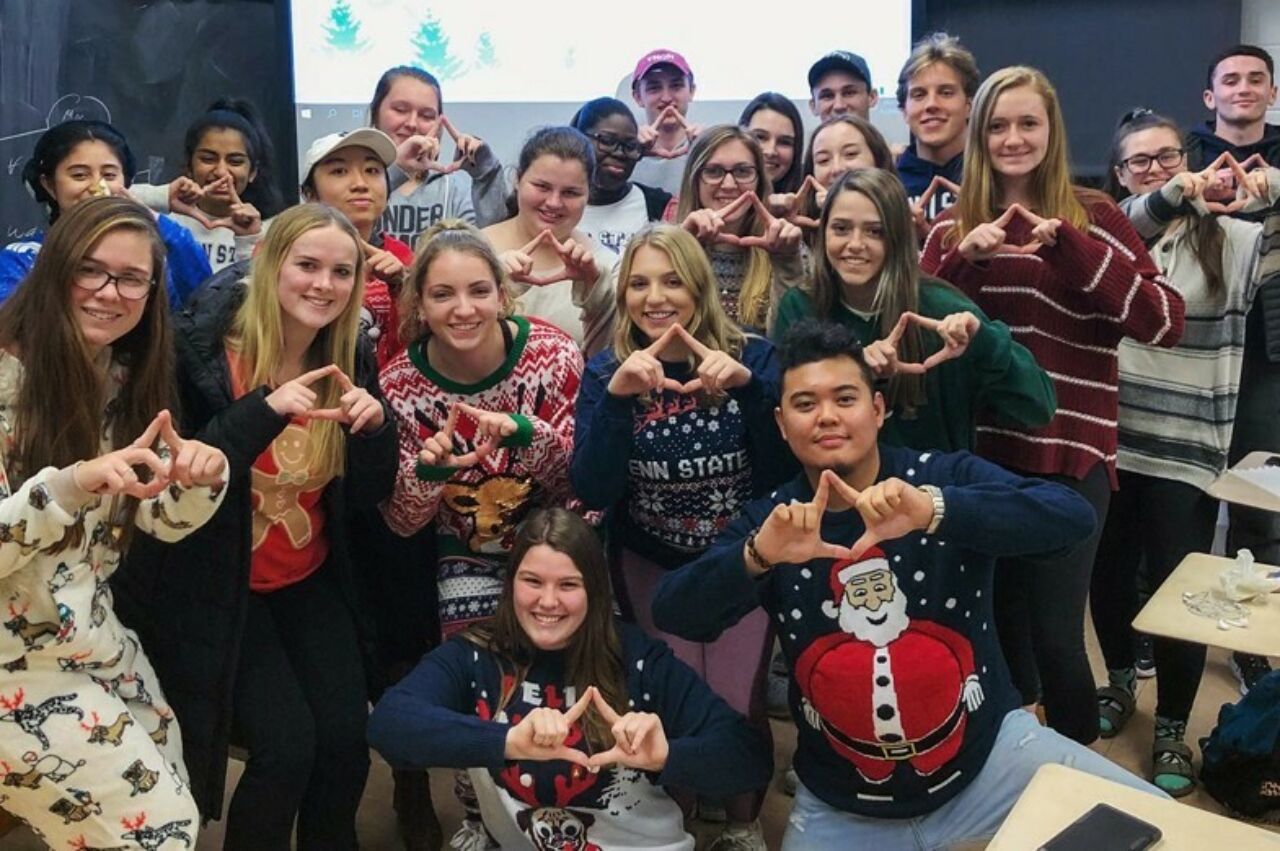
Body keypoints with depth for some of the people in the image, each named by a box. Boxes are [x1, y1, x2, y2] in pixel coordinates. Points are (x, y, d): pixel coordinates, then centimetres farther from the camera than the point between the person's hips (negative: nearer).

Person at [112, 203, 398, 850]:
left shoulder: (349, 359, -1)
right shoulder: (204, 348, -16)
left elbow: (368, 494, 3)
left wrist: (375, 425, -17)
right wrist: (263, 409, -31)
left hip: (311, 582, 4)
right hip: (219, 587, -4)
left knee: (346, 740, -9)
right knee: (286, 745, -15)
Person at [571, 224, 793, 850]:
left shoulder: (752, 356, -11)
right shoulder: (607, 370, -10)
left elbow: (785, 471, -20)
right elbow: (593, 492, -21)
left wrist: (749, 386, -34)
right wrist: (616, 397, -33)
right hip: (651, 564, 1)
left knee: (737, 702, -1)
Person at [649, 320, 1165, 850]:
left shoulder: (946, 478, -10)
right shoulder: (769, 520, -4)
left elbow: (1073, 515, -26)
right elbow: (671, 614, -15)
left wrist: (936, 511, -40)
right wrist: (756, 556, -33)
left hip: (987, 755, -1)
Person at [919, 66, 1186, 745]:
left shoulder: (1093, 216, -2)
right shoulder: (953, 224, 7)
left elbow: (1164, 324, -11)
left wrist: (1070, 248, -20)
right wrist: (964, 259, -15)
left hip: (1069, 453, -3)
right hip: (977, 450, 3)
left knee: (1055, 635, -2)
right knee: (997, 627, 13)